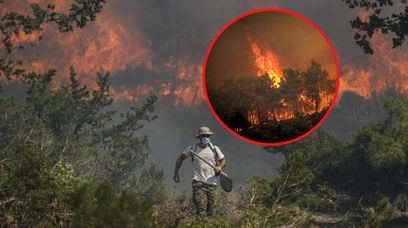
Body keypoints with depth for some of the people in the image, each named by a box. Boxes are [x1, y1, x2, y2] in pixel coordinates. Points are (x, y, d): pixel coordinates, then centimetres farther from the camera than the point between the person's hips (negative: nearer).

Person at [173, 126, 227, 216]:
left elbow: (223, 160, 15)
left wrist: (220, 166, -9)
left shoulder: (214, 149, 7)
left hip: (211, 183, 3)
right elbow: (180, 159, 14)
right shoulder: (192, 149, 2)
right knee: (201, 206, -19)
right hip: (198, 182, -3)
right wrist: (176, 174, 10)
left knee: (210, 210, 4)